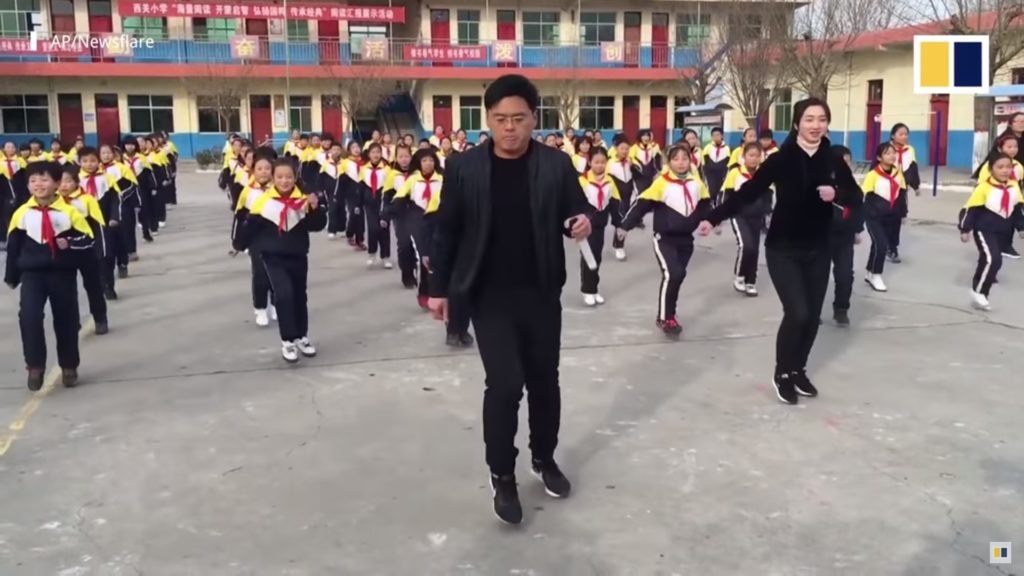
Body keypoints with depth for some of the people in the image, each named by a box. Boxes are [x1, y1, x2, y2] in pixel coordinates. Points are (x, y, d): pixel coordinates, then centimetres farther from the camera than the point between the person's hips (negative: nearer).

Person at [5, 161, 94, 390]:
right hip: (32, 274, 0)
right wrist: (11, 276, 10)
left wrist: (69, 243, -20)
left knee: (66, 321, 10)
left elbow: (87, 240, -1)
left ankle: (69, 367, 27)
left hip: (63, 274, 0)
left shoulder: (69, 211, -6)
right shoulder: (22, 213, -1)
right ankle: (35, 366, -3)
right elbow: (13, 246, 6)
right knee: (29, 316, -18)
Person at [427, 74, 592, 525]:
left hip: (541, 294, 2)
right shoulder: (463, 168, -4)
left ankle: (544, 458, 36)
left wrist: (583, 223, -24)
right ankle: (501, 474, 12)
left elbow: (577, 211, 0)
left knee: (544, 381, 14)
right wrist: (439, 287, 2)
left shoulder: (556, 165, -2)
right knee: (505, 383, -8)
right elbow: (446, 231, 2)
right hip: (490, 297, -2)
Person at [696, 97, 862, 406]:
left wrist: (837, 194, -18)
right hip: (783, 250, -4)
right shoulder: (781, 159, -11)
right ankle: (782, 373, 10)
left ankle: (799, 370, 31)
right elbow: (748, 192, -15)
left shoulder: (833, 160, 0)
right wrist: (714, 218, -25)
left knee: (812, 315, 8)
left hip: (818, 251, 4)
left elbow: (857, 197, 5)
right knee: (797, 313, -12)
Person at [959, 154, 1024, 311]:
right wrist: (965, 230, -12)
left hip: (1001, 231, 7)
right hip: (983, 230, -7)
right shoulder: (984, 188, -18)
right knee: (992, 259, -20)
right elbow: (970, 209, -14)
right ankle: (978, 292, -14)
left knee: (988, 259, 17)